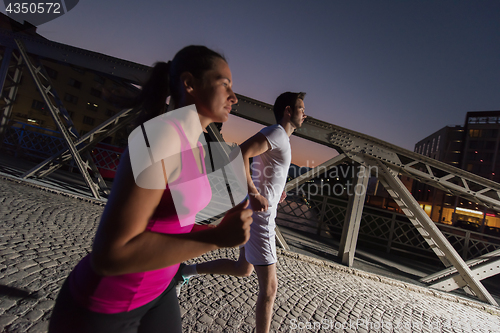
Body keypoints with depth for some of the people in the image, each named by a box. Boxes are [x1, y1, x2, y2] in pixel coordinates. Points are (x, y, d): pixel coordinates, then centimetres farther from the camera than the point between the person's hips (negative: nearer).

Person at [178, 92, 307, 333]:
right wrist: (254, 194, -30)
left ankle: (187, 271, 29)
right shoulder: (276, 133, -14)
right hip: (259, 214, -10)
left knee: (243, 269, 24)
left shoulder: (281, 138, 17)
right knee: (269, 287, 0)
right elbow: (239, 154, -30)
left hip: (254, 213, 10)